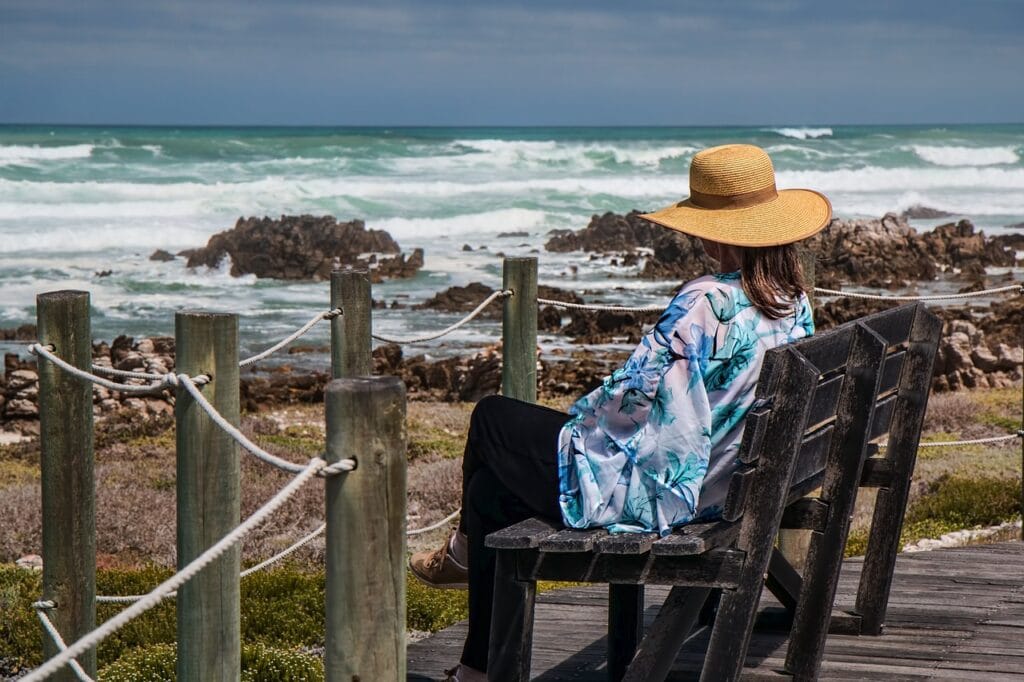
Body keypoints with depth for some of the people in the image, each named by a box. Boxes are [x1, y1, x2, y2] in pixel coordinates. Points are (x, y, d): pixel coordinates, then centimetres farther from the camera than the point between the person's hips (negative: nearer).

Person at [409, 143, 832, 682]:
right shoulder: (795, 305, 1)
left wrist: (573, 421, 1)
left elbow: (634, 392, -21)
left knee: (491, 420, 14)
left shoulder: (706, 301, -26)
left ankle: (466, 550, 43)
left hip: (654, 491, -9)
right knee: (495, 487, 22)